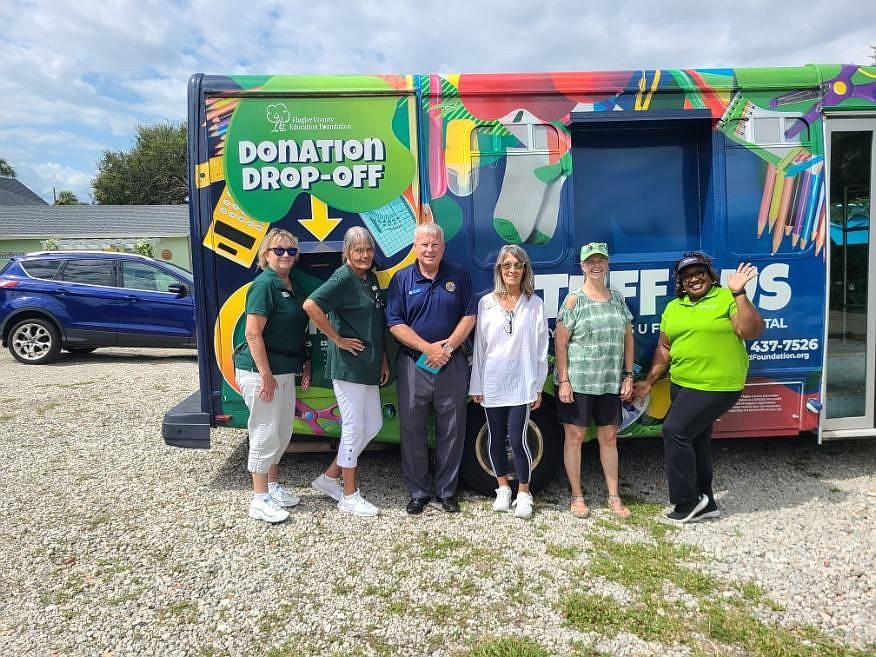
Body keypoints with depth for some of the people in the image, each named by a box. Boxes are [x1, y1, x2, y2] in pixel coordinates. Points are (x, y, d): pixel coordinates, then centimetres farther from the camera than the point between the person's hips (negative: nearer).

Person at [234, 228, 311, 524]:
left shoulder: (291, 286, 12)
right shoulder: (264, 284, -15)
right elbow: (253, 334, -20)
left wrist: (305, 363, 15)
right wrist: (266, 375, -21)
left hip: (285, 370, 9)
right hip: (262, 371, -9)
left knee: (282, 432, 17)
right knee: (265, 434, 0)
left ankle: (273, 486, 33)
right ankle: (260, 500, 12)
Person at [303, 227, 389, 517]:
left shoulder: (371, 278, 13)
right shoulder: (343, 278, -13)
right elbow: (311, 305, -27)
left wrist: (383, 360, 16)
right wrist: (337, 339, -20)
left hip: (369, 367, 9)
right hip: (348, 366, -9)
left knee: (373, 425, 14)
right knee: (354, 428, 0)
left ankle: (329, 477, 26)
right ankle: (349, 496, 16)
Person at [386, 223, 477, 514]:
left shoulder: (459, 276, 4)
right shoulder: (402, 279, 1)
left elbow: (469, 316, 1)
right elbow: (395, 323, -4)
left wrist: (448, 348, -12)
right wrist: (428, 348, -14)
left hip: (452, 364, 1)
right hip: (414, 364, 0)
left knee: (452, 430, 7)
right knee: (412, 428, 5)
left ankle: (447, 490, 23)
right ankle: (418, 492, 20)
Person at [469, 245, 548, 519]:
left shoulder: (534, 304, 0)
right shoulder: (486, 303, 2)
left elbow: (540, 348, 2)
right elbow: (479, 346, 4)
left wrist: (538, 386, 0)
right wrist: (476, 385, 3)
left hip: (522, 383, -2)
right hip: (492, 383, 2)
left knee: (517, 439, -6)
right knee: (495, 437, 11)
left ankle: (524, 494, 14)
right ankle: (503, 489, 30)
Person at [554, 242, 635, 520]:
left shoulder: (618, 298, 8)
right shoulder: (574, 300, -5)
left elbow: (628, 339, 12)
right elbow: (560, 342, -8)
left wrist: (628, 376, 7)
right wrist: (563, 381, -13)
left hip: (610, 383, 4)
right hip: (577, 382, -4)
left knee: (609, 437, 11)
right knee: (574, 436, 4)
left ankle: (613, 496, 25)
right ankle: (577, 497, 18)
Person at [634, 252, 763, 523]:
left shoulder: (726, 298, -6)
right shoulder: (673, 308, 11)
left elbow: (752, 331, -17)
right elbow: (664, 348, 14)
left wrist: (739, 293, -23)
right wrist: (649, 381, 10)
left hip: (717, 386, -7)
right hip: (682, 385, 7)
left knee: (675, 430, -14)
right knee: (695, 441, 14)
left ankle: (688, 502, 1)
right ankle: (705, 503, 29)